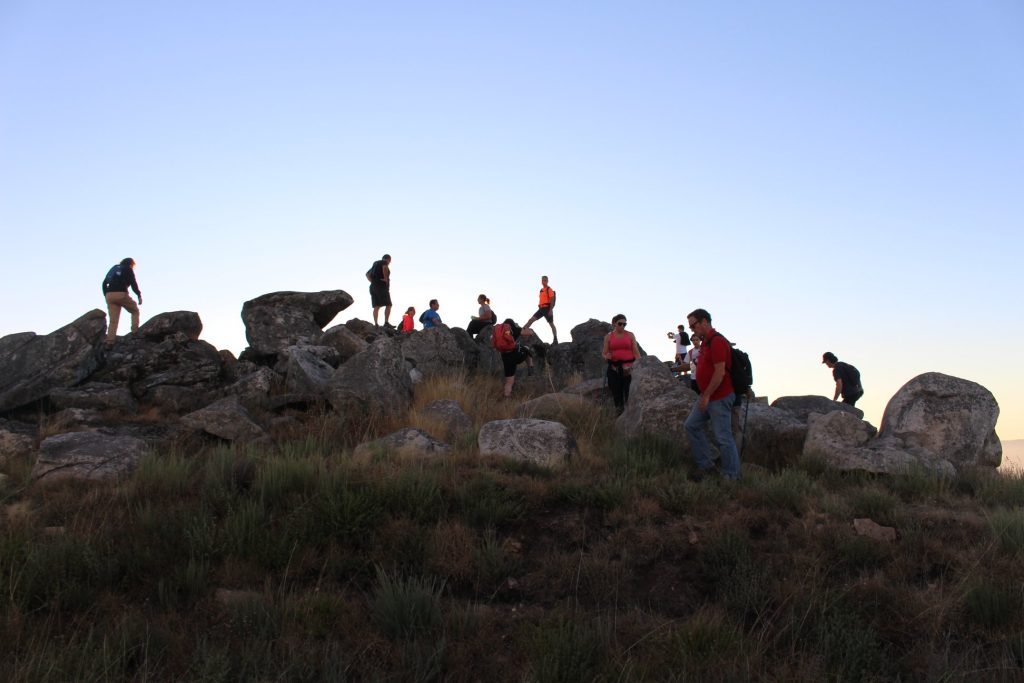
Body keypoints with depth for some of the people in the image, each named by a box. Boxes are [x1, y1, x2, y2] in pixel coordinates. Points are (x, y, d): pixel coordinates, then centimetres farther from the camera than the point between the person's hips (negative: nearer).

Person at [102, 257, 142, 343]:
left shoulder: (114, 268, 27)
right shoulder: (128, 269, 10)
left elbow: (104, 283, 21)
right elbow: (133, 284, -3)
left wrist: (106, 295, 21)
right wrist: (139, 295, -3)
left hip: (109, 295, 5)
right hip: (121, 294, -5)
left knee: (113, 320, 1)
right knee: (135, 311, 15)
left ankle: (110, 341, -10)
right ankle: (135, 331, 0)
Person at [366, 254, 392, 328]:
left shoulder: (375, 264, 22)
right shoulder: (384, 262, -2)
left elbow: (367, 274, 21)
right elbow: (385, 268, -25)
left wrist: (372, 282, 10)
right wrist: (386, 279, -17)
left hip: (373, 287, 7)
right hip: (382, 287, -7)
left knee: (376, 307, 2)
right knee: (388, 305, -5)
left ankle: (375, 324, -8)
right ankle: (386, 322, -16)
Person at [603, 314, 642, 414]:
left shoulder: (630, 335, 9)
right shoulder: (608, 336, 10)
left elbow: (636, 352, 4)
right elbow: (604, 353, 9)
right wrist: (606, 356, -15)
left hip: (629, 367, -1)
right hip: (614, 368, 1)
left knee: (629, 391, -10)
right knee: (616, 392, -4)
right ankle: (619, 414, 2)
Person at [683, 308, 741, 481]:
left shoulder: (717, 341, -19)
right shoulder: (706, 341, 13)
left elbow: (720, 372, -24)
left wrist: (706, 396, -20)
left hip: (719, 398, -11)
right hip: (706, 397, 11)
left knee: (723, 437, -4)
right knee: (691, 425, 13)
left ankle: (731, 476, 6)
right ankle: (705, 465, 20)